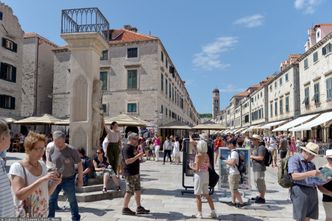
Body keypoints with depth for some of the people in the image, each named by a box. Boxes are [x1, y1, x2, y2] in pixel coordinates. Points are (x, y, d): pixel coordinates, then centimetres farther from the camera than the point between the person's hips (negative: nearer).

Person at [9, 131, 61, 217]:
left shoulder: (42, 165, 1)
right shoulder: (17, 167, -15)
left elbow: (47, 192, 8)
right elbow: (19, 195, -25)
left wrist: (55, 183, -11)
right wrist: (42, 179, -32)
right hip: (25, 216, -5)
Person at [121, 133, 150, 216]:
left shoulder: (133, 147, 13)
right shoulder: (126, 148, -17)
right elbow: (128, 161, -26)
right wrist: (138, 156, -26)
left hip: (135, 172, 10)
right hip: (130, 173, -10)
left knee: (137, 190, 15)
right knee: (129, 191, -2)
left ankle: (139, 208, 24)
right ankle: (125, 209, 11)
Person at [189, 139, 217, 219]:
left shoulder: (198, 155, -16)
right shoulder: (206, 155, 5)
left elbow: (197, 169, -20)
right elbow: (208, 166, 10)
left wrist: (191, 166, 0)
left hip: (199, 175, -7)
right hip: (206, 174, 7)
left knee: (197, 195, 6)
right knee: (207, 194, 18)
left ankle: (199, 214, 12)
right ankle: (213, 212, 20)